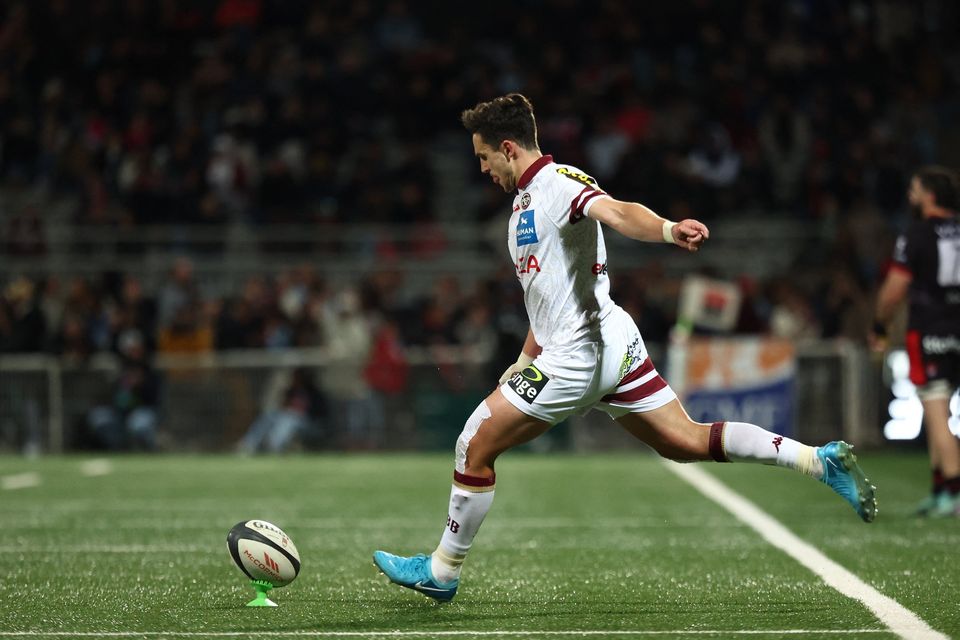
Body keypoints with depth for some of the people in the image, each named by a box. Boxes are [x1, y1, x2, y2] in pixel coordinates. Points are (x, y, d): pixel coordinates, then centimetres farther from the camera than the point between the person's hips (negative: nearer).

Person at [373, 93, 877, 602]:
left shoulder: (557, 183, -12)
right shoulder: (527, 199, 19)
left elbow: (616, 212, -33)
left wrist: (668, 230, -53)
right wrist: (524, 362, 30)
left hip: (577, 357, -10)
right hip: (612, 347, 10)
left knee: (474, 448, 0)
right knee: (687, 442, 6)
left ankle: (441, 572, 11)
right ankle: (820, 460, -1)